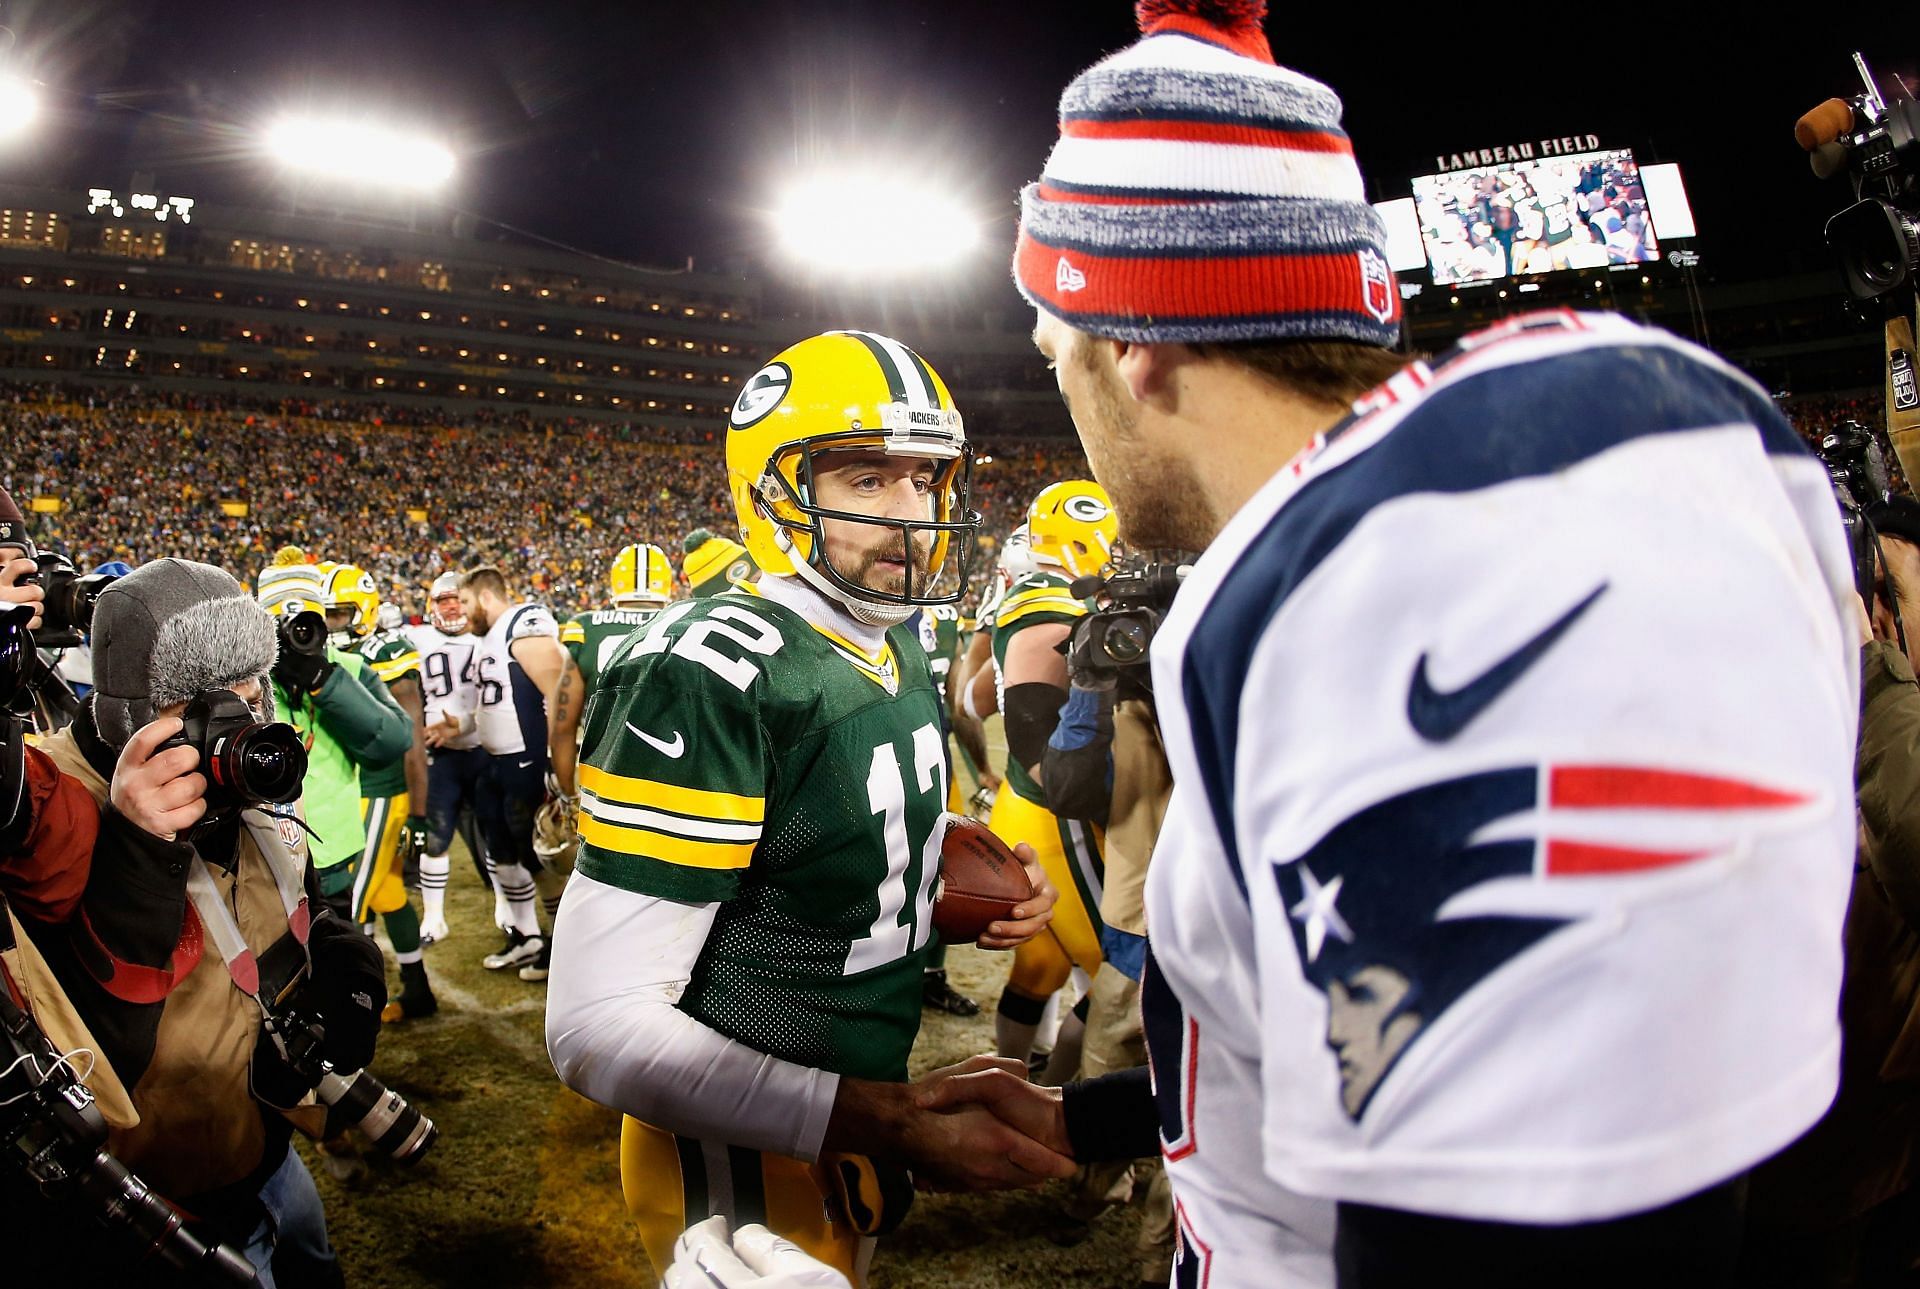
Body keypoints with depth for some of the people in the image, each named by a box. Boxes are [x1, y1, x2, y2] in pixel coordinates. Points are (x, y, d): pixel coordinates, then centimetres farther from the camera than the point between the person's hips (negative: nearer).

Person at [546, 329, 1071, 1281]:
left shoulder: (894, 646, 1)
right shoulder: (713, 675, -26)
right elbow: (600, 1028, -29)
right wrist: (895, 1125, -32)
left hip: (861, 1130, 8)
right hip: (748, 1167, -8)